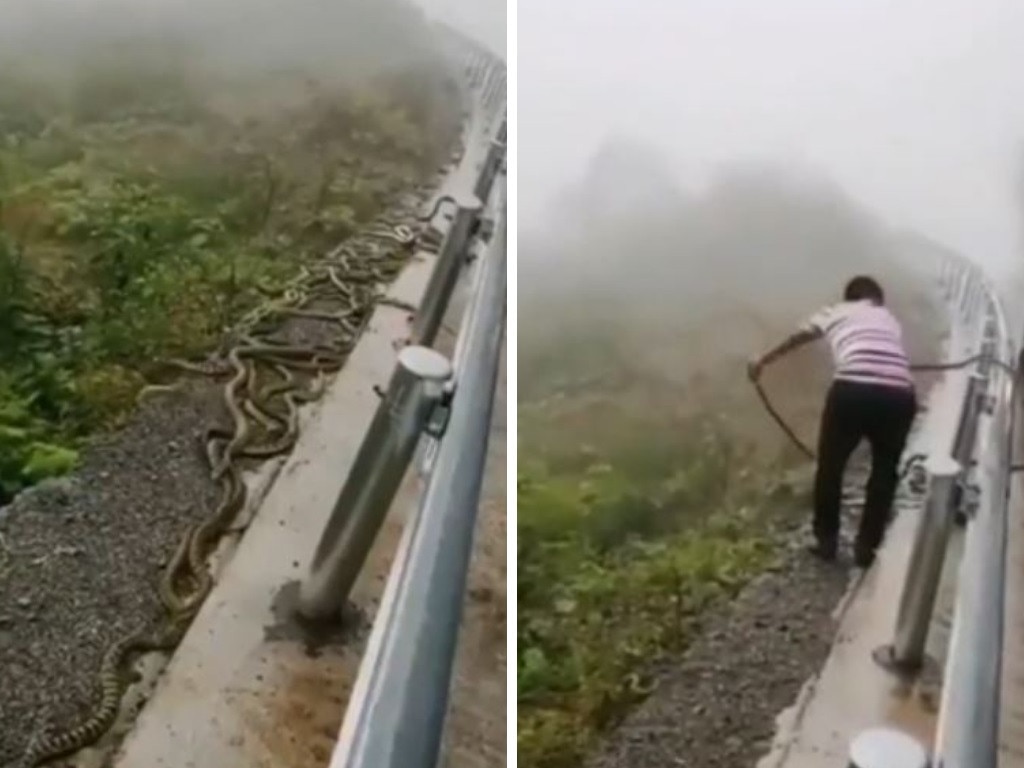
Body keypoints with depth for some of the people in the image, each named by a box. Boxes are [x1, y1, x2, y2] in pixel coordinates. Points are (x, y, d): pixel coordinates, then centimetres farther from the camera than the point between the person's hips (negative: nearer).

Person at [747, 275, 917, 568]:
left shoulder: (836, 312, 27)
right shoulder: (889, 319, 32)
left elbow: (796, 339, 41)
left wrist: (762, 361, 55)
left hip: (852, 389, -2)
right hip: (899, 395, 2)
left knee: (830, 467, 20)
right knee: (885, 472, 23)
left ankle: (826, 541, 30)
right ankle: (866, 547, 27)